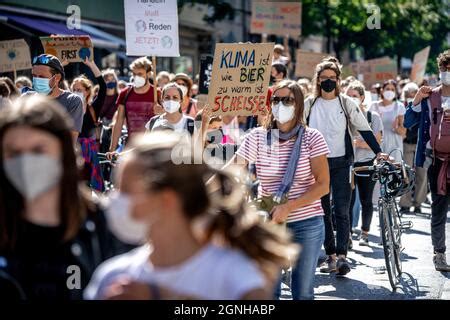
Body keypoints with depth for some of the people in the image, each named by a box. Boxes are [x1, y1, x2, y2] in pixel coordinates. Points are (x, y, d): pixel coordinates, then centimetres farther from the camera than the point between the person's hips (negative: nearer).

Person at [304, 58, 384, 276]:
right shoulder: (309, 104, 6)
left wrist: (378, 152, -6)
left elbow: (364, 129, 3)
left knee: (341, 211, -11)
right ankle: (330, 256, 11)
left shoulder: (346, 103, 2)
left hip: (341, 163, -2)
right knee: (322, 212, 4)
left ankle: (342, 255, -13)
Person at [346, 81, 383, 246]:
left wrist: (359, 143, -19)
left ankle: (364, 233, 21)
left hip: (367, 164, 0)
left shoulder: (373, 117, 1)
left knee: (366, 200, 7)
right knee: (348, 200, -8)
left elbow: (376, 143, -5)